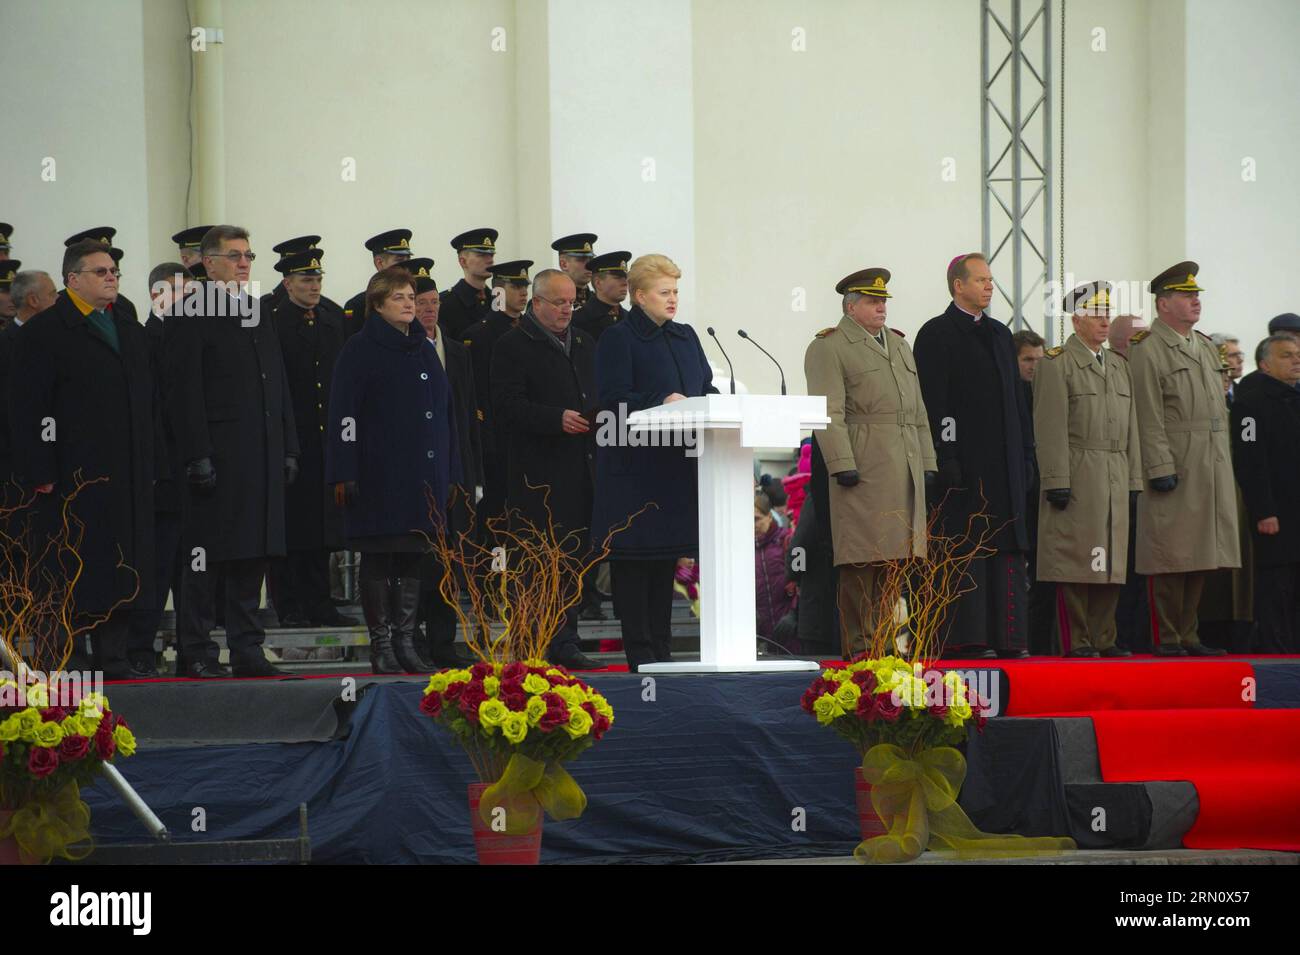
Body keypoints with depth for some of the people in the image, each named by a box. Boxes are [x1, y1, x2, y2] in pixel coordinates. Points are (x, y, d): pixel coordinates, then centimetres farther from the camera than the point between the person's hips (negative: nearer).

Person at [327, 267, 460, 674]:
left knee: (415, 559, 6)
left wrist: (450, 471, 15)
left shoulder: (424, 350, 16)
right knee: (378, 561, -2)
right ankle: (381, 645, 2)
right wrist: (344, 473, -15)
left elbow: (445, 412, 20)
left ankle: (405, 641, 11)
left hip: (423, 475, 6)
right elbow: (343, 413, -8)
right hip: (379, 475, -6)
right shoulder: (360, 350, -3)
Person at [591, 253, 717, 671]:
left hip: (677, 466, 7)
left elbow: (707, 387, 18)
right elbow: (612, 400, -13)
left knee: (667, 555, 9)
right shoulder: (617, 339, -5)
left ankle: (661, 648, 14)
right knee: (635, 555, -5)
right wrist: (661, 402, -25)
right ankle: (640, 652, -3)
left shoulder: (685, 337, 16)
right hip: (635, 465, -7)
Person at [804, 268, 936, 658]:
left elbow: (917, 410, 23)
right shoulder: (828, 349, -2)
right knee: (862, 561, -7)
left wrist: (927, 461, 16)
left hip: (907, 469, 7)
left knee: (893, 557, 7)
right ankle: (858, 645, -6)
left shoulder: (899, 345, 22)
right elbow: (829, 413, -11)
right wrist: (842, 464, -18)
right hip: (864, 469, -7)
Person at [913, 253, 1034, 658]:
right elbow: (933, 402, -10)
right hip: (963, 463, -7)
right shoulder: (936, 335, -4)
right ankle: (964, 638, -7)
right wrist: (945, 457, -17)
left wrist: (1027, 452, 14)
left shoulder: (1000, 333, 19)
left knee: (1006, 548, 5)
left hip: (1004, 464, 7)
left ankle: (1005, 637, 7)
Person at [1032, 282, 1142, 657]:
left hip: (1114, 481, 7)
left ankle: (1103, 638, 12)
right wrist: (1056, 482, -16)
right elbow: (1050, 429, -10)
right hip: (1076, 479, -7)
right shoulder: (1057, 365, -3)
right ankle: (1077, 640, -2)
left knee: (1111, 559, 6)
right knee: (1075, 559, -6)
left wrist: (1133, 480, 13)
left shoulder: (1118, 366, 19)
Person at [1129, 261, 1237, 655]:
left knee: (1198, 554, 8)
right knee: (1171, 555, -5)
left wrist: (1225, 463, 16)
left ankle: (1188, 635, 13)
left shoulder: (1206, 348, 19)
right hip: (1174, 467, -8)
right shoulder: (1148, 350, -7)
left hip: (1213, 469, 8)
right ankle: (1167, 637, -1)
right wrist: (1160, 469, -18)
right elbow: (1149, 416, -12)